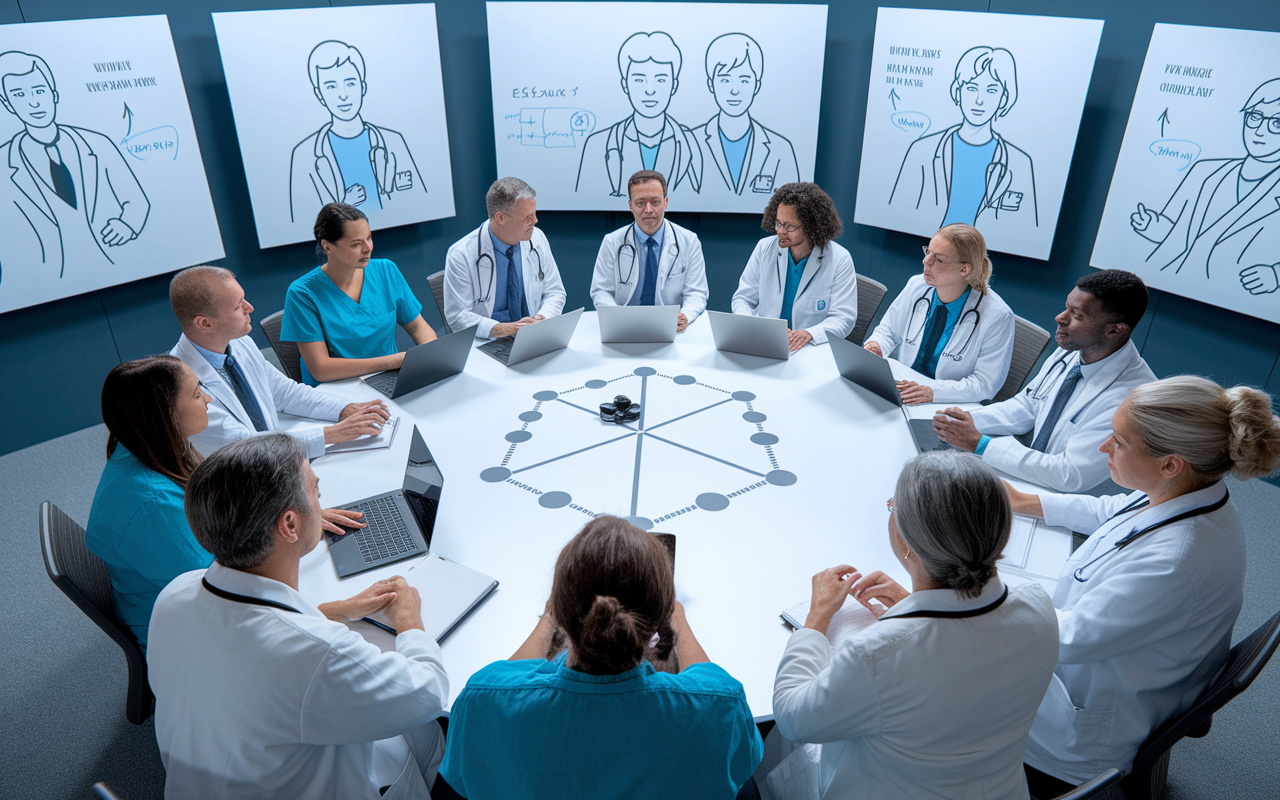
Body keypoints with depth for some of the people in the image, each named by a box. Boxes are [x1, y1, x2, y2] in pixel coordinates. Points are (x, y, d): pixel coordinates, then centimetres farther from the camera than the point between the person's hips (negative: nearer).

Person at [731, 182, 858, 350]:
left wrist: (809, 334, -26)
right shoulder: (764, 248, 7)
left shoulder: (839, 260, -3)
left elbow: (843, 318, -5)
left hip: (812, 350, -1)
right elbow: (743, 298, 11)